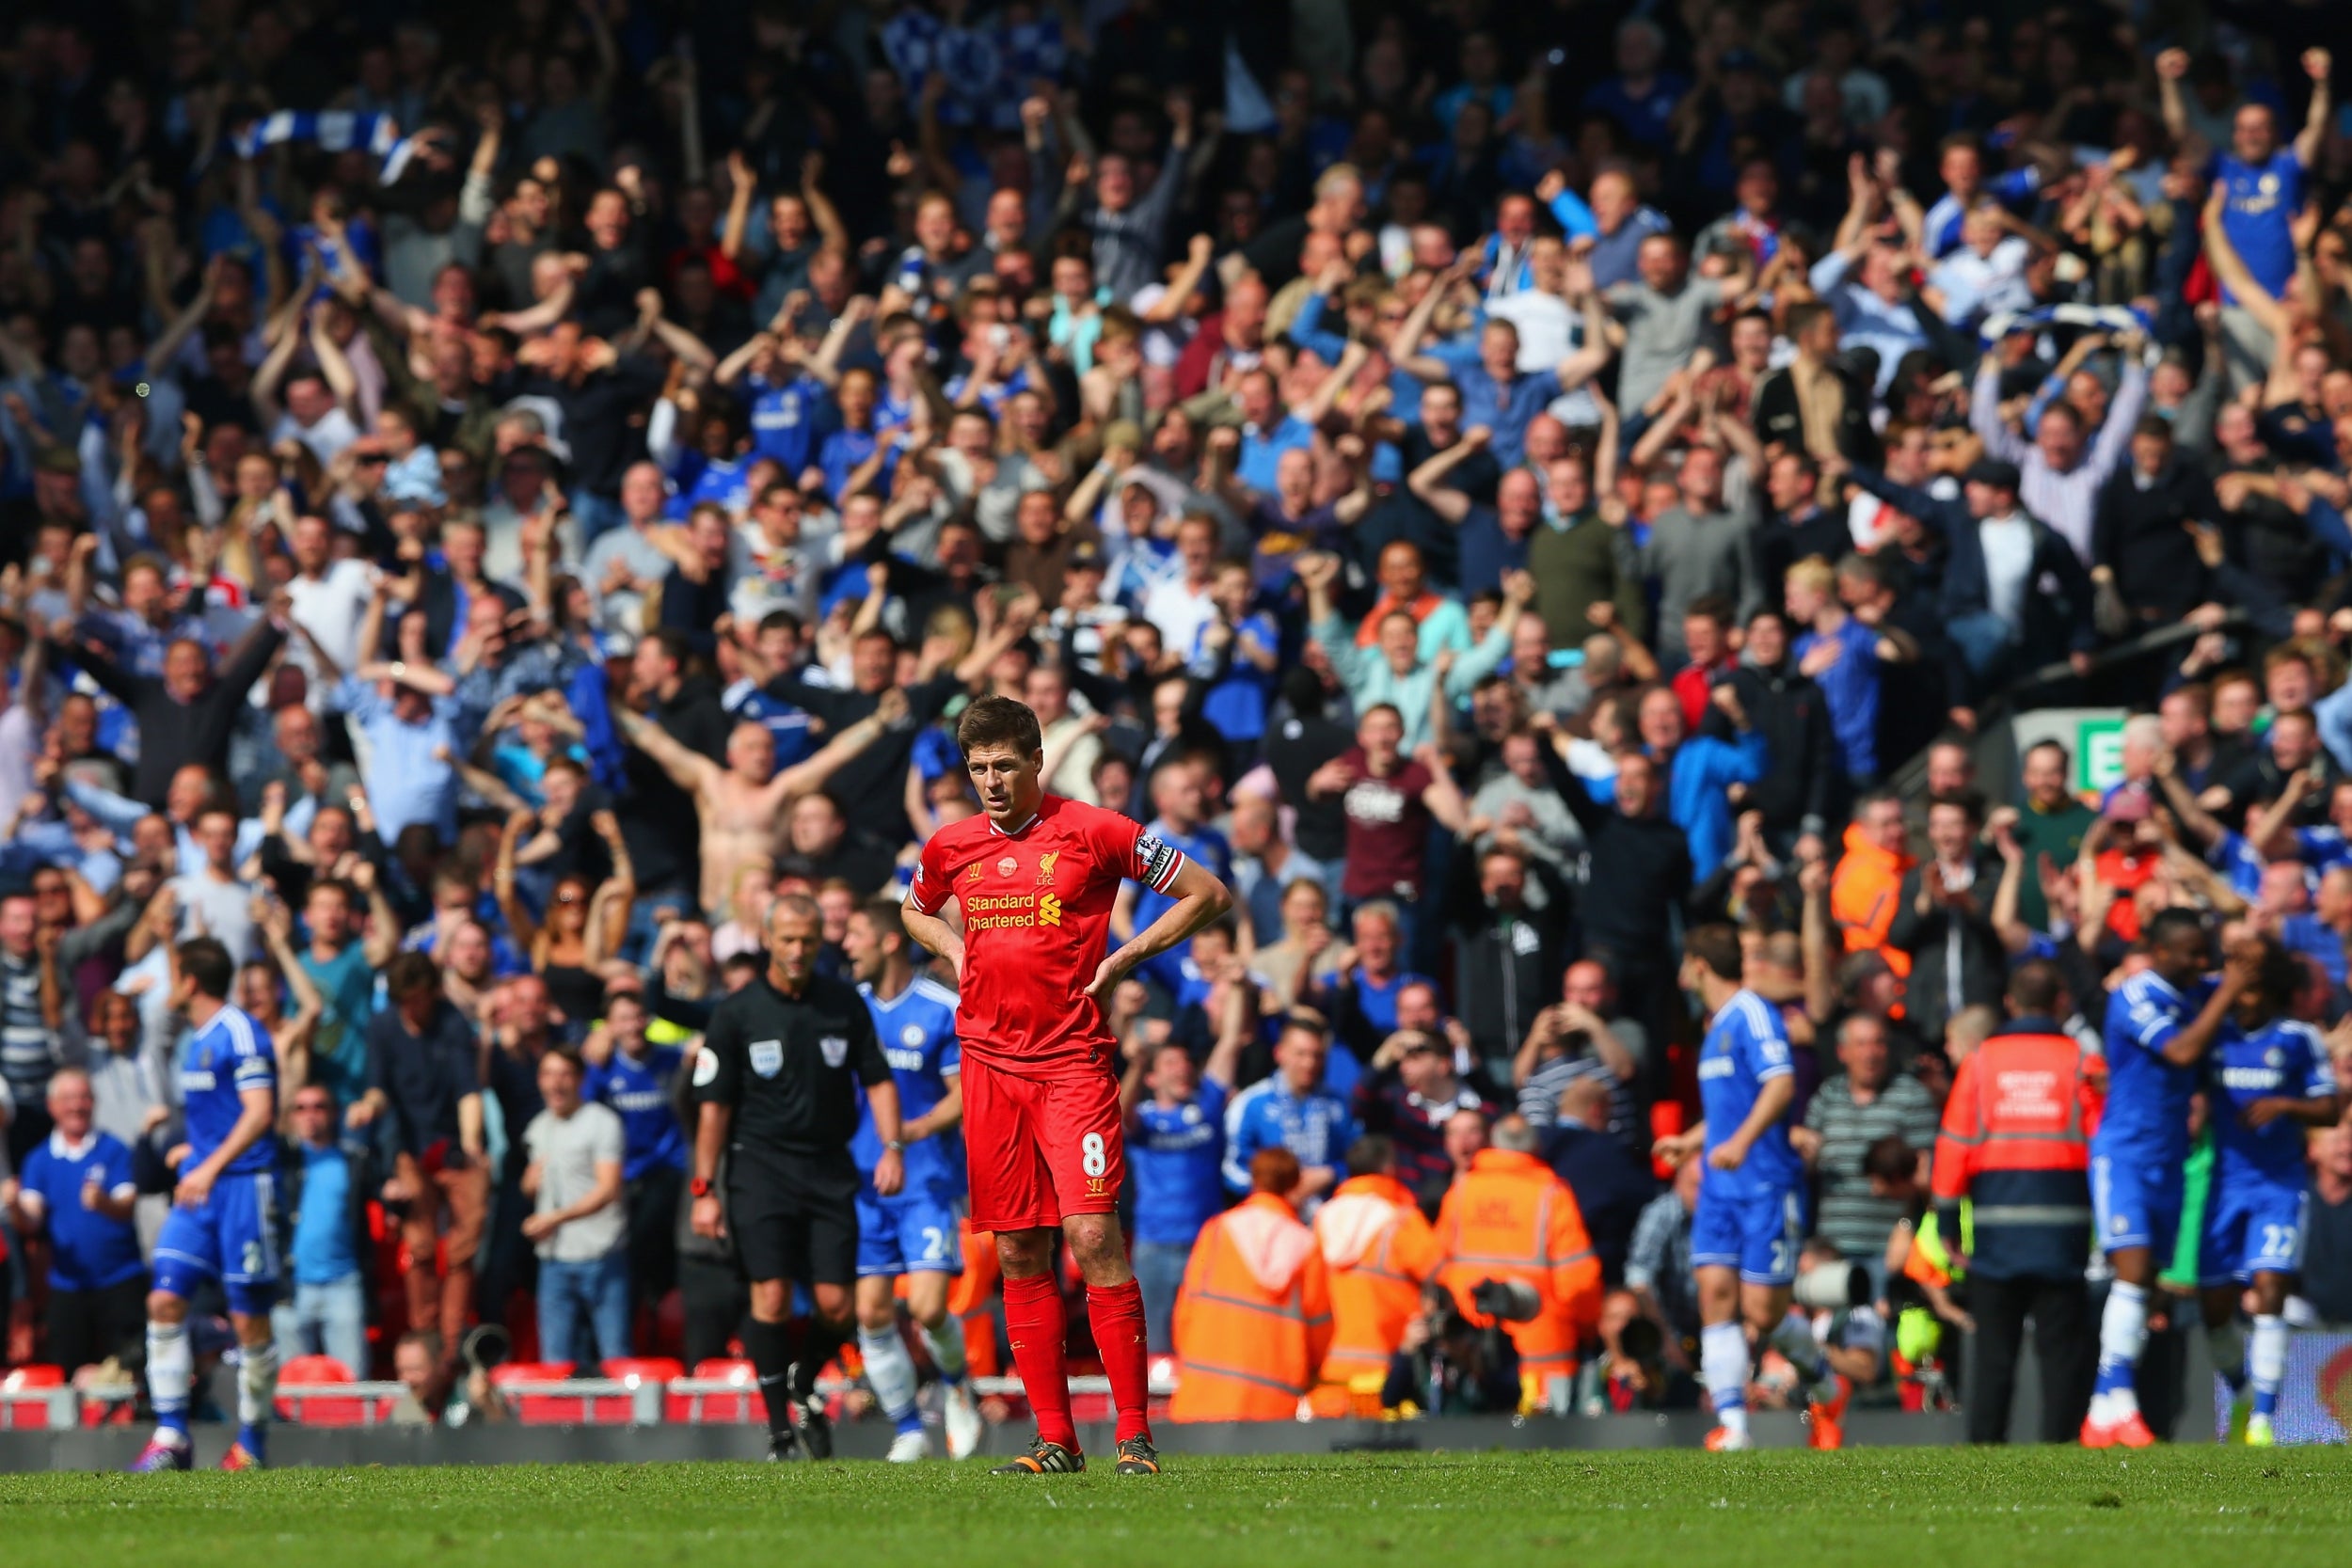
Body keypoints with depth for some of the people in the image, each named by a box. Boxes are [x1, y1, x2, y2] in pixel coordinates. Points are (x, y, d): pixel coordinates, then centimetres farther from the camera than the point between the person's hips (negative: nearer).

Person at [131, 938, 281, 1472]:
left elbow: (259, 1113, -18)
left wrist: (211, 1167, -25)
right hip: (197, 1188, 8)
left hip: (242, 1183, -8)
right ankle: (170, 1436, -3)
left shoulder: (239, 1033, -10)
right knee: (165, 1299, -5)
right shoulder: (195, 1041, 17)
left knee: (249, 1318, -2)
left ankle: (251, 1444, 7)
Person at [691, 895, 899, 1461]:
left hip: (830, 1169, 2)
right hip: (761, 1165, -2)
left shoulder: (845, 1005, 5)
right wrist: (704, 1188, -2)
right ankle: (780, 1428, -5)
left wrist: (892, 1147, -3)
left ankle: (803, 1388, 26)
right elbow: (714, 1104, 0)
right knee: (771, 1297, -13)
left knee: (835, 1304, -4)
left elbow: (878, 1079, 11)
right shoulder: (735, 1012, -1)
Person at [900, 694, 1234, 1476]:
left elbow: (1209, 894, 3)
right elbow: (915, 911, 33)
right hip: (988, 1060, 5)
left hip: (1072, 1060, -5)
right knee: (1018, 1254, 3)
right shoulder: (951, 847, 10)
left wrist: (1122, 959, -4)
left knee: (1092, 1236, -15)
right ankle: (1055, 1439, 8)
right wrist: (955, 950, 12)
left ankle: (1134, 1433, -13)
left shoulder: (1092, 831, -3)